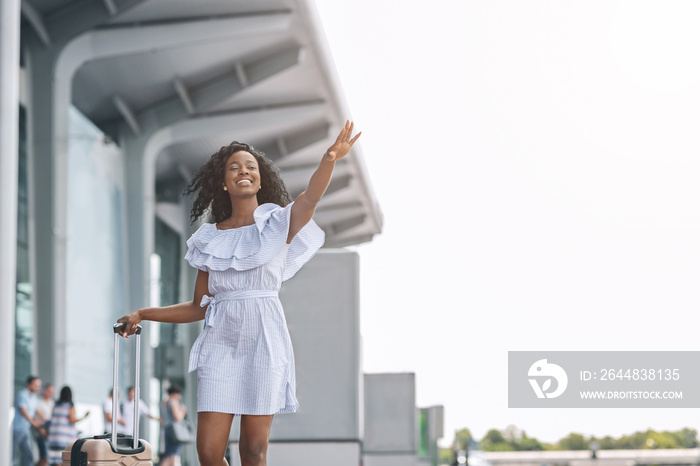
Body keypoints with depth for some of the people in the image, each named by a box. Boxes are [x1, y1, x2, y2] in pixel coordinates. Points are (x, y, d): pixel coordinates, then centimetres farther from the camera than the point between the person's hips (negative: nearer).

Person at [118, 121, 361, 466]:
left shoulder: (277, 224, 5)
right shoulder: (210, 239, 13)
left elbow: (310, 197, -17)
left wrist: (330, 159, -37)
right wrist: (142, 315, 15)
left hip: (263, 340, -3)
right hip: (220, 343, 3)